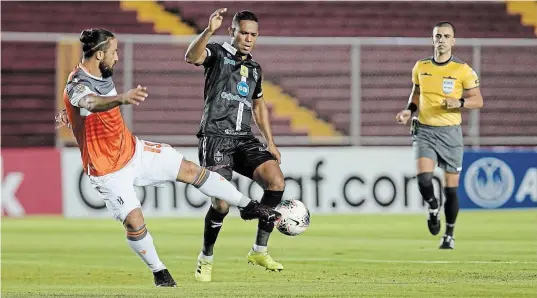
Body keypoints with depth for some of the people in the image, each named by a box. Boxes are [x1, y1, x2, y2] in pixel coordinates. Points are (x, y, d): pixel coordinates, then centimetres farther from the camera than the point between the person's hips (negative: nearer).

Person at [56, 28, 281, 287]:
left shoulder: (102, 75, 2)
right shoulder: (77, 85, -26)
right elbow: (92, 102, -53)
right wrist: (122, 98, -71)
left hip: (132, 149, 8)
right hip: (108, 170, -8)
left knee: (189, 169, 5)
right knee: (134, 221, -16)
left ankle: (247, 206, 17)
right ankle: (159, 272, 8)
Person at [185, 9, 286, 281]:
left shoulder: (255, 69, 19)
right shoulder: (217, 54, 0)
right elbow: (191, 57, -23)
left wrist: (270, 142, 23)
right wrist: (209, 31, -40)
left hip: (244, 139, 6)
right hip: (216, 138, -6)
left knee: (276, 181, -17)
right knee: (222, 203, -17)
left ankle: (259, 250, -6)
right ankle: (206, 259, 8)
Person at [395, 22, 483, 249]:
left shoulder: (462, 70, -6)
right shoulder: (420, 67, 4)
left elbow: (478, 100, -2)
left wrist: (459, 103, -20)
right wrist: (409, 109, 2)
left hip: (450, 132, -2)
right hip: (425, 130, 2)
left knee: (451, 188, 1)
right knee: (423, 178, -20)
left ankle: (449, 235, 18)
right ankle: (433, 209, 13)